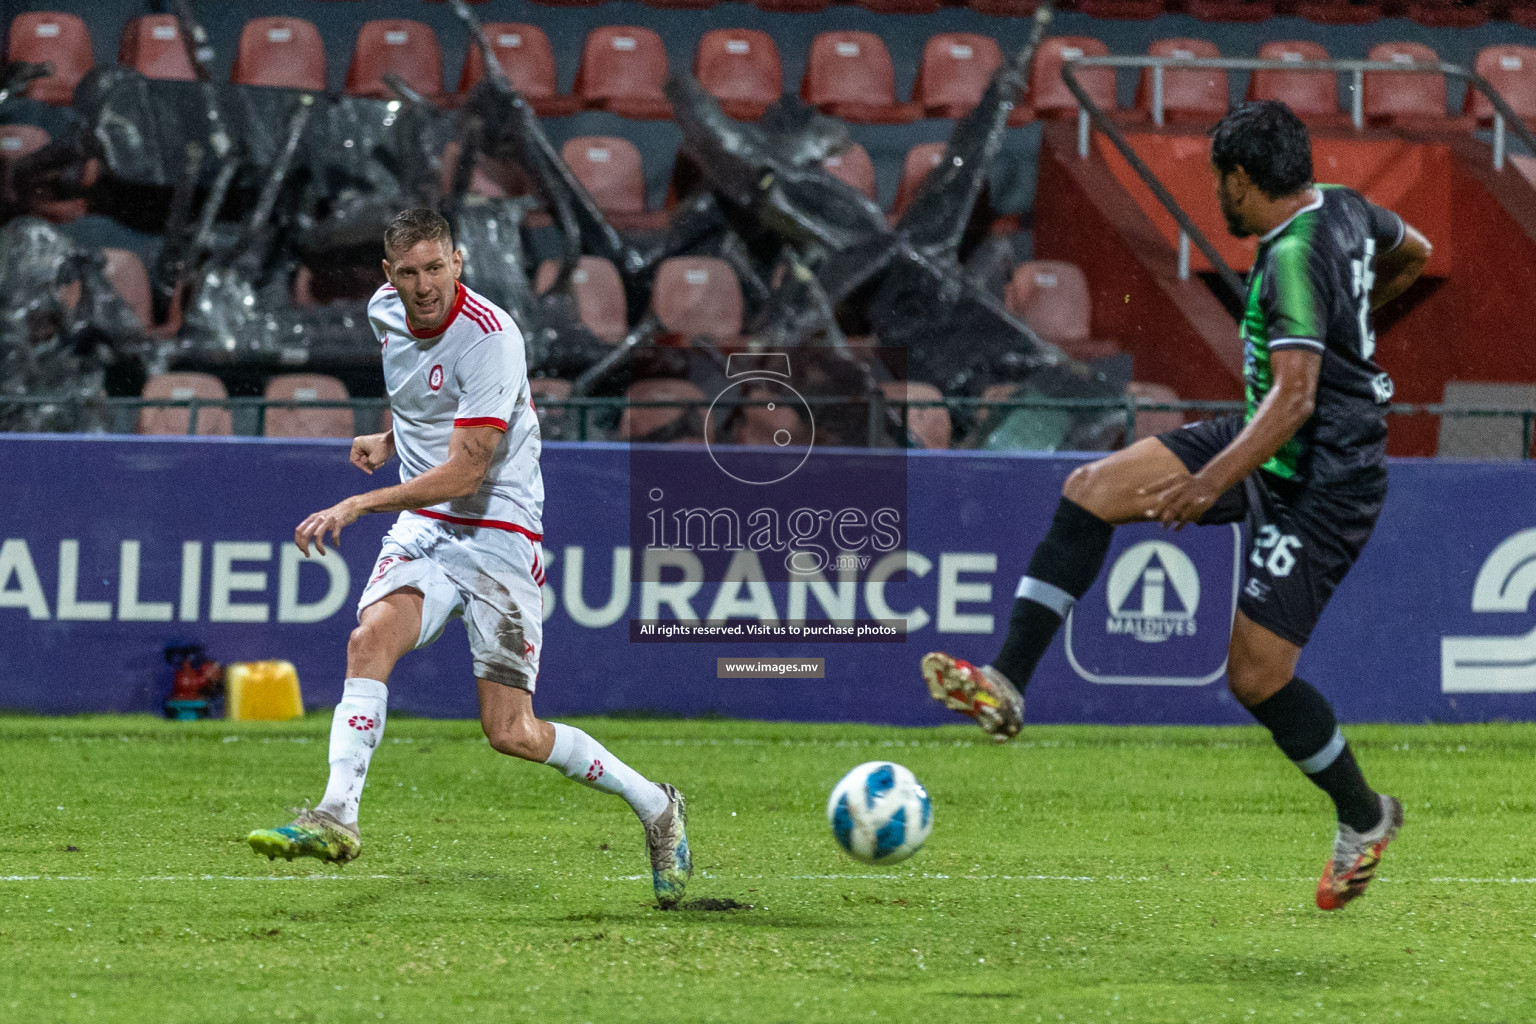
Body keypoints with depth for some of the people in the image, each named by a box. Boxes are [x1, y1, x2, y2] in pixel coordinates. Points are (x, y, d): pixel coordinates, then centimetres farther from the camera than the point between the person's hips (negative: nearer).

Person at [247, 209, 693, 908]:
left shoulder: (489, 338, -20)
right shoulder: (387, 310, 4)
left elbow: (465, 472, -24)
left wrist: (357, 504, -27)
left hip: (498, 532, -6)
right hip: (423, 527, 6)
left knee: (511, 734, -8)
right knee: (371, 638, -25)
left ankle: (655, 809, 13)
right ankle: (337, 817, -32)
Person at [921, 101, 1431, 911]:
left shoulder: (1293, 259, -25)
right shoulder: (1343, 208, 3)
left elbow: (1296, 398, -32)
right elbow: (1413, 253, 24)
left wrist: (1215, 480, -38)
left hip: (1323, 480, -10)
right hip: (1271, 446, 10)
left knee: (1256, 677, -6)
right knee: (1092, 490, -2)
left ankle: (1363, 820, 18)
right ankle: (1004, 686, -5)